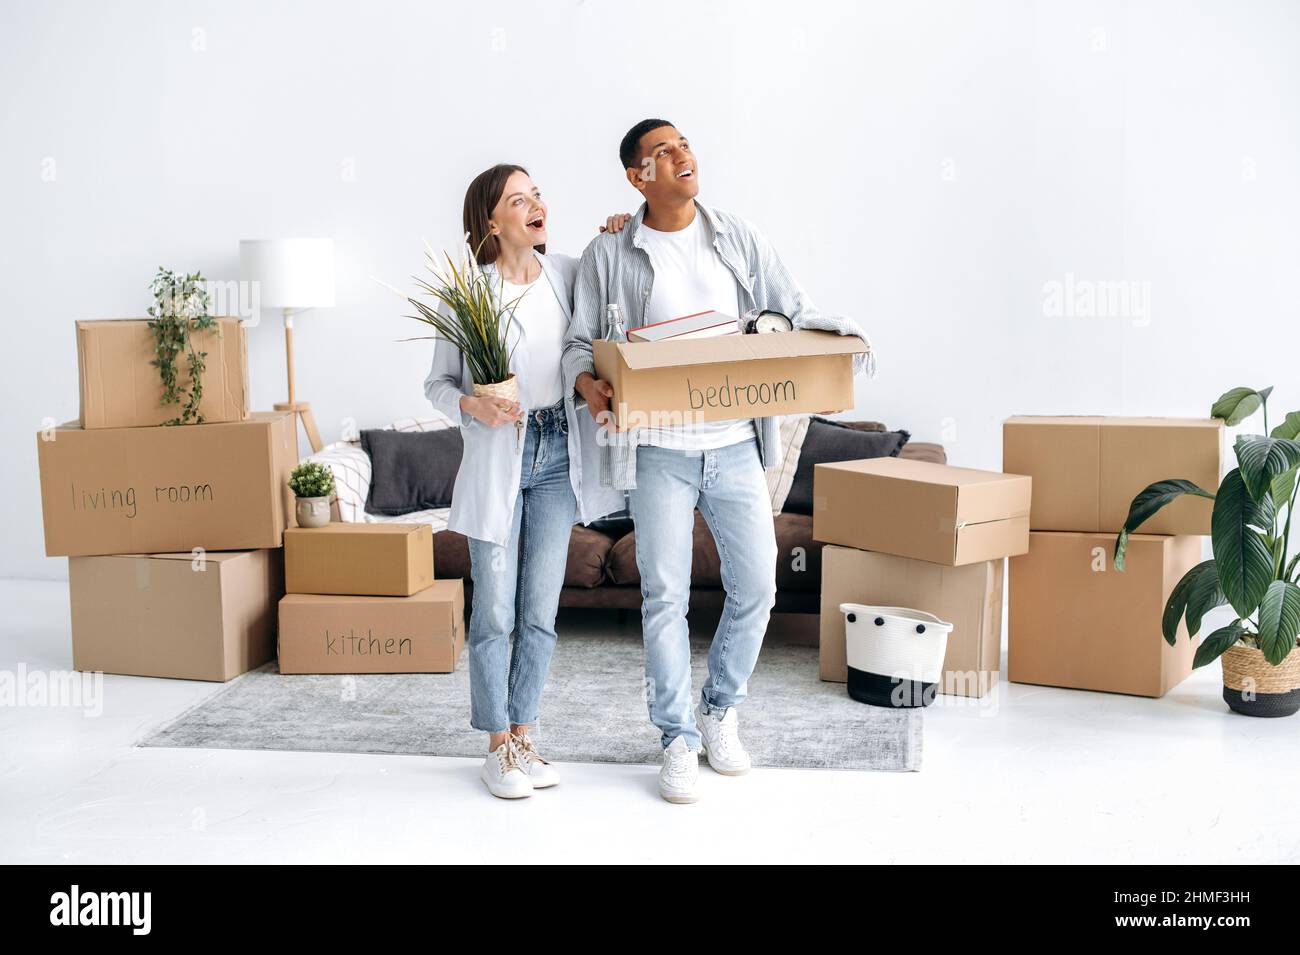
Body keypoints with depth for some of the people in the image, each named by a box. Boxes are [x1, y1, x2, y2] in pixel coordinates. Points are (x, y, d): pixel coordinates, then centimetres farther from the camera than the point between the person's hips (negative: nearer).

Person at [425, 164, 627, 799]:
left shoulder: (568, 274, 2)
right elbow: (437, 382, 1)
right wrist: (471, 406, -20)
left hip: (559, 457, 3)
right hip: (496, 459, -3)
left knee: (540, 611, 8)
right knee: (494, 612, 2)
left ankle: (523, 735, 22)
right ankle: (497, 746, 16)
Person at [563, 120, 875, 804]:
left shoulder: (739, 240, 7)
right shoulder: (608, 256, 0)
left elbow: (794, 312, 8)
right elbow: (580, 342, 2)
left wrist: (844, 335, -12)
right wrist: (586, 381, -20)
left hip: (735, 445, 3)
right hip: (659, 452, -2)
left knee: (755, 586, 5)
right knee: (665, 597, 1)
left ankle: (720, 711, 27)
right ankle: (678, 740, 14)